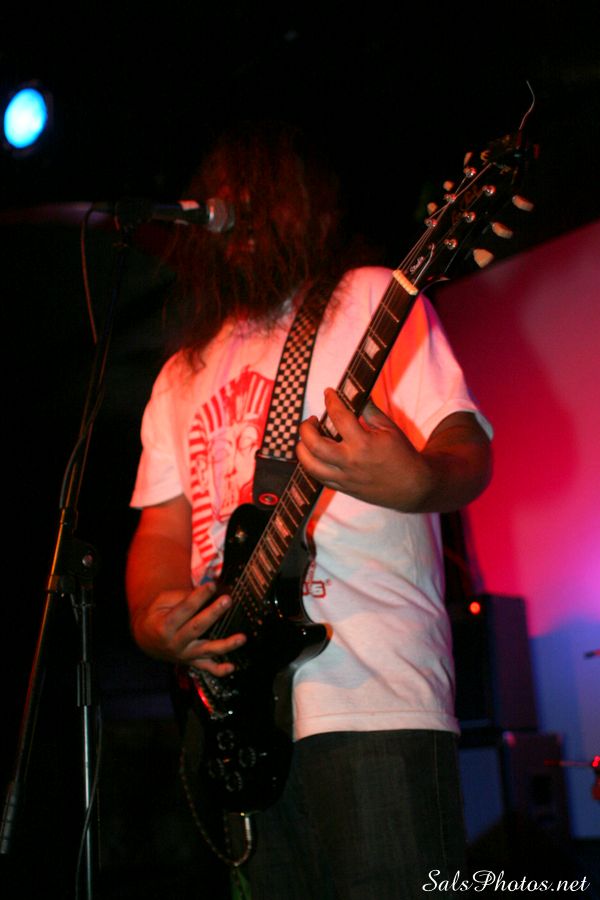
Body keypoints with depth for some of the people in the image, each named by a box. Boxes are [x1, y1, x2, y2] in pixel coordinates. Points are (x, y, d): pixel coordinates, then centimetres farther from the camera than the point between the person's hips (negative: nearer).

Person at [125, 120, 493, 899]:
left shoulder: (370, 299, 5)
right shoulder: (182, 376, 22)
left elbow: (468, 450, -5)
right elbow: (161, 527, 19)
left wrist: (416, 482, -29)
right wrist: (153, 623, -2)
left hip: (373, 697, -5)